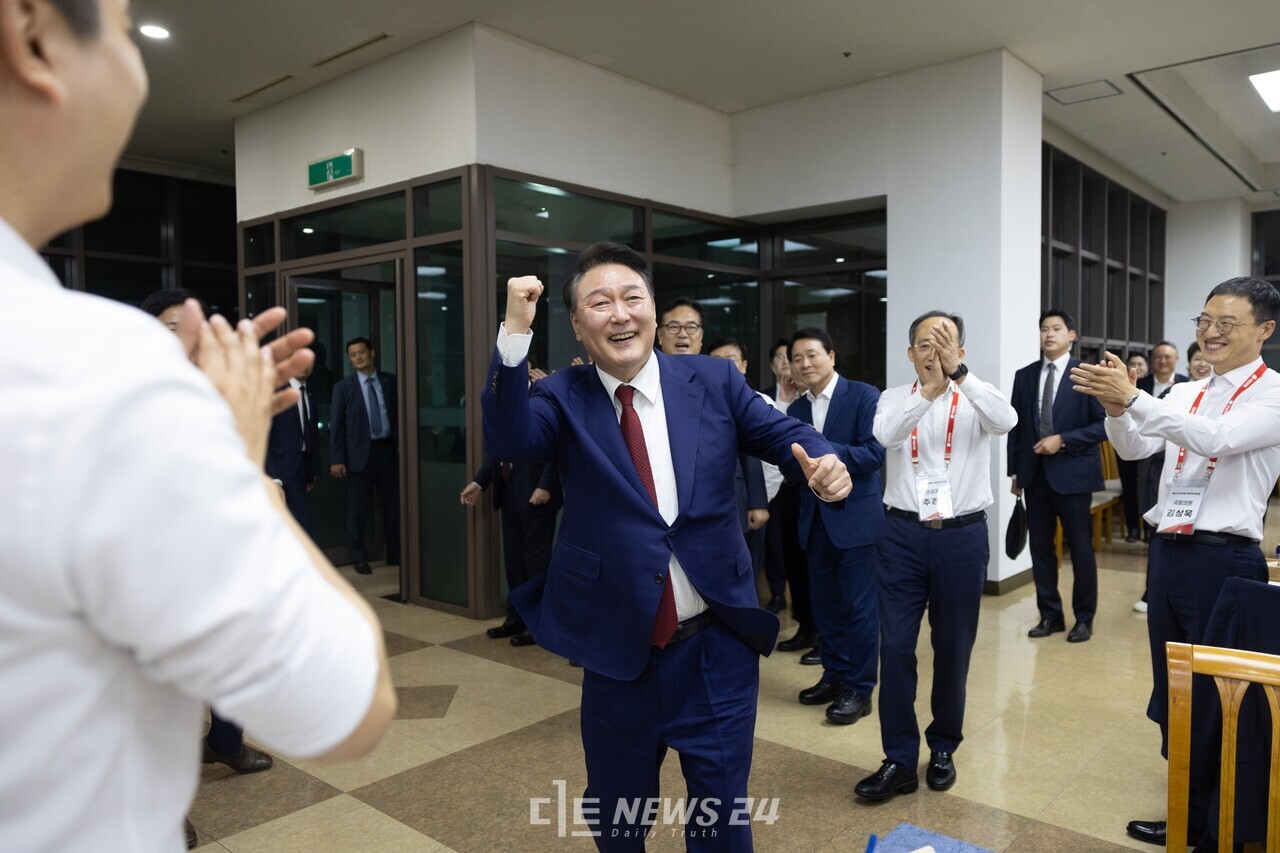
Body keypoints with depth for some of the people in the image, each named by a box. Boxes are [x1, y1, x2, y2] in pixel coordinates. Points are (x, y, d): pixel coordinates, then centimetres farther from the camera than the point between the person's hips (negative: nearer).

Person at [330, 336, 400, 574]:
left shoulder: (391, 382, 6)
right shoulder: (344, 387, 3)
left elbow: (400, 413, 5)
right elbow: (336, 424, 1)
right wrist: (337, 459, -5)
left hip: (388, 449, 2)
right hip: (360, 452, -1)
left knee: (393, 504, 6)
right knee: (358, 508, 4)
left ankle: (395, 553, 19)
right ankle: (359, 557, 17)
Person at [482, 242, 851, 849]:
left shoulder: (714, 381, 0)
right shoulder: (563, 398, -3)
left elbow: (784, 435, 1)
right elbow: (509, 440, -20)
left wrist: (823, 463, -22)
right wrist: (514, 334, -32)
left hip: (717, 646, 0)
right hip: (617, 651, 0)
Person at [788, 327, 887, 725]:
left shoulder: (864, 396, -7)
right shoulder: (796, 409, 11)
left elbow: (875, 453, -16)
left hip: (856, 517, -6)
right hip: (815, 520, 6)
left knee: (859, 607, 1)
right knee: (825, 605, 14)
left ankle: (859, 689, 13)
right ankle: (834, 676, 28)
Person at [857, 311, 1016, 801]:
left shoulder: (976, 400, 2)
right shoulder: (895, 398, 3)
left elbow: (1006, 421, -21)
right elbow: (885, 434, -19)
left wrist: (958, 373, -29)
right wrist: (927, 390, -31)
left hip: (962, 536, 0)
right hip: (902, 535, 0)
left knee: (953, 649, 12)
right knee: (895, 646, 0)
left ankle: (943, 749, 31)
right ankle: (899, 760, 12)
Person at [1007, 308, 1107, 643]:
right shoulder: (1025, 375, 8)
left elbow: (1104, 425, -9)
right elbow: (1016, 426, 10)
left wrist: (1063, 440, -17)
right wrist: (1015, 471, 8)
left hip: (1072, 472, -4)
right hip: (1035, 474, 4)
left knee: (1080, 548, 6)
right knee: (1040, 547, 9)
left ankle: (1084, 618, 19)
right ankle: (1050, 615, 21)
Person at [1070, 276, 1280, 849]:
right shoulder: (1184, 394, 12)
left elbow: (1215, 439, -26)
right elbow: (1134, 449, 1)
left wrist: (1132, 398, -34)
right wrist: (1116, 407, -19)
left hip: (1223, 559, -7)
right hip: (1167, 550, 7)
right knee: (1171, 683, 16)